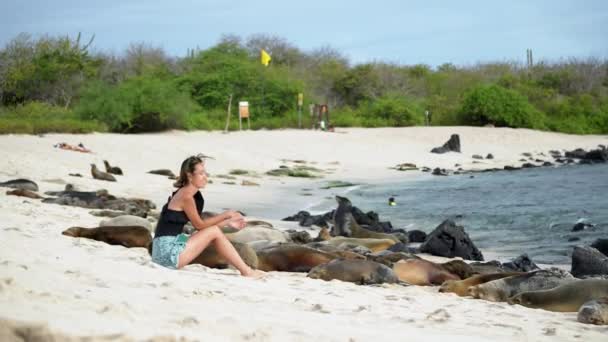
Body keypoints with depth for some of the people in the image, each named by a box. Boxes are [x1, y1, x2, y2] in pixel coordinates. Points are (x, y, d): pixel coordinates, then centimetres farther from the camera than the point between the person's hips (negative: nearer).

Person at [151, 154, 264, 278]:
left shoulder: (184, 193, 15)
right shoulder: (186, 196, -14)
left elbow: (200, 223, 19)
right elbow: (199, 224, -9)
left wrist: (228, 223, 16)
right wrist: (226, 215, -5)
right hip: (168, 252, -9)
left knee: (212, 231, 14)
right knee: (214, 232, -7)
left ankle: (244, 269, 12)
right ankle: (245, 271, -2)